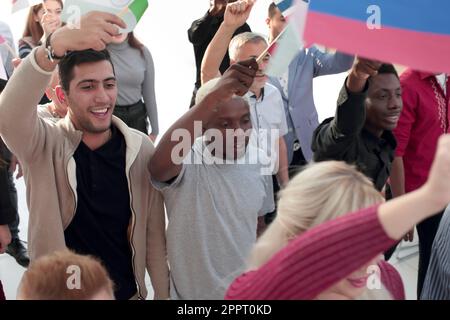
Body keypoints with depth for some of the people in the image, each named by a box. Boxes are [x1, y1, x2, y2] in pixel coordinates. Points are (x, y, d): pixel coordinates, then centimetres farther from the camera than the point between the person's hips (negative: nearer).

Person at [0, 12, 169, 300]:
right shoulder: (44, 146, -16)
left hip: (129, 292, 2)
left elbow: (154, 235, -2)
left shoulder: (141, 149, -9)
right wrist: (57, 44, -53)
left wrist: (164, 294, 2)